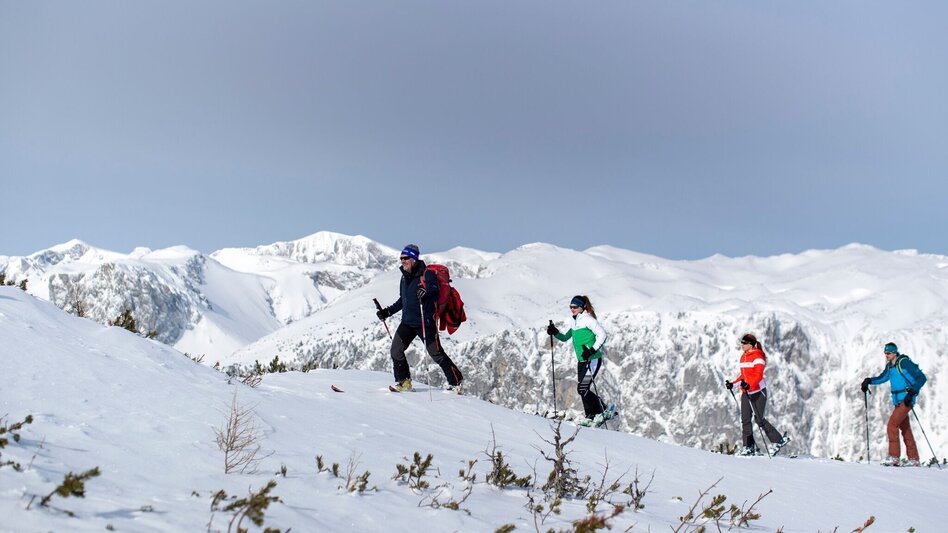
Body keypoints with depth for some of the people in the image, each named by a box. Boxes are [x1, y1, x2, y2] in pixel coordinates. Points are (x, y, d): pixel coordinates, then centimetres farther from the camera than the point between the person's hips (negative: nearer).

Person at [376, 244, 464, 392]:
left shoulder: (426, 274, -11)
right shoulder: (405, 276, 14)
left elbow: (436, 293, -22)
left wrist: (426, 294, -44)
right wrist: (388, 312, 21)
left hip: (425, 322, -7)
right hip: (407, 322, 8)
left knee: (436, 353, -4)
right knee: (396, 350, -1)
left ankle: (456, 382, 9)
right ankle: (403, 382, 13)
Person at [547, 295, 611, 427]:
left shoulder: (587, 319, -11)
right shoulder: (575, 322, 14)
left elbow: (602, 334, -19)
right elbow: (565, 338, 25)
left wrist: (592, 350, -26)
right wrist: (555, 332, 6)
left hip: (593, 359, -9)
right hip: (581, 361, 9)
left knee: (583, 388, -14)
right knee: (581, 389, 6)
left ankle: (602, 413, -1)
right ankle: (591, 416, 16)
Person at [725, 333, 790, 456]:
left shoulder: (757, 357, -12)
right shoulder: (743, 357, 14)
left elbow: (758, 375, -22)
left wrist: (749, 385, -37)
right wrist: (733, 384, 13)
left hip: (758, 391, -8)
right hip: (746, 392, 8)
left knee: (759, 419, -6)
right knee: (745, 419, 1)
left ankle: (779, 440, 10)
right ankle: (749, 447, 5)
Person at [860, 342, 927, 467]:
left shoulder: (904, 363, -13)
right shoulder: (890, 366, 12)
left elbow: (922, 378, -13)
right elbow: (882, 378, 26)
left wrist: (912, 391, -24)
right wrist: (869, 381, 8)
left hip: (906, 400, -9)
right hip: (898, 401, 9)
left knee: (891, 426, -14)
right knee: (905, 429, 11)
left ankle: (893, 457, -12)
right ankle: (914, 459, 17)